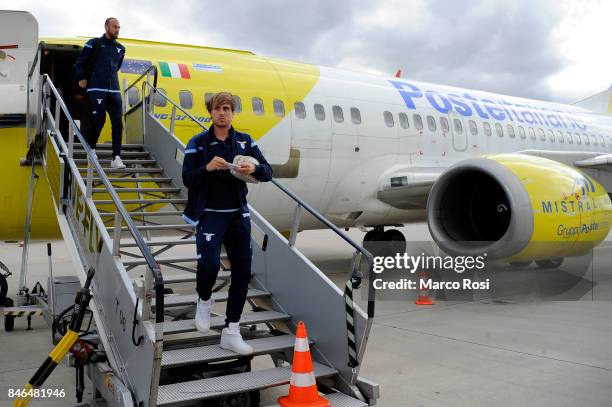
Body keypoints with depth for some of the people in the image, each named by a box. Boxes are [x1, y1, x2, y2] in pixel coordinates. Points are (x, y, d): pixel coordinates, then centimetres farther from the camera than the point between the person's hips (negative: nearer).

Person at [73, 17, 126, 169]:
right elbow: (79, 62, 7)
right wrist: (82, 79, 3)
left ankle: (116, 158, -6)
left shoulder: (121, 48, 17)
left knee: (118, 122, -6)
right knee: (98, 119, -9)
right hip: (97, 89, -4)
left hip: (114, 90, 5)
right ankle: (90, 148, 16)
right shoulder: (94, 44, 3)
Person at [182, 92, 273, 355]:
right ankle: (204, 301, 15)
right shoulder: (198, 143, 1)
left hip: (238, 215, 3)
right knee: (209, 264, -21)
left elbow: (268, 172, 2)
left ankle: (231, 332, 15)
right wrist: (207, 168, -22)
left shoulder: (245, 141, 7)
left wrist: (254, 169, -21)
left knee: (242, 272, 2)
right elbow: (187, 179, -4)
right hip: (209, 214, -3)